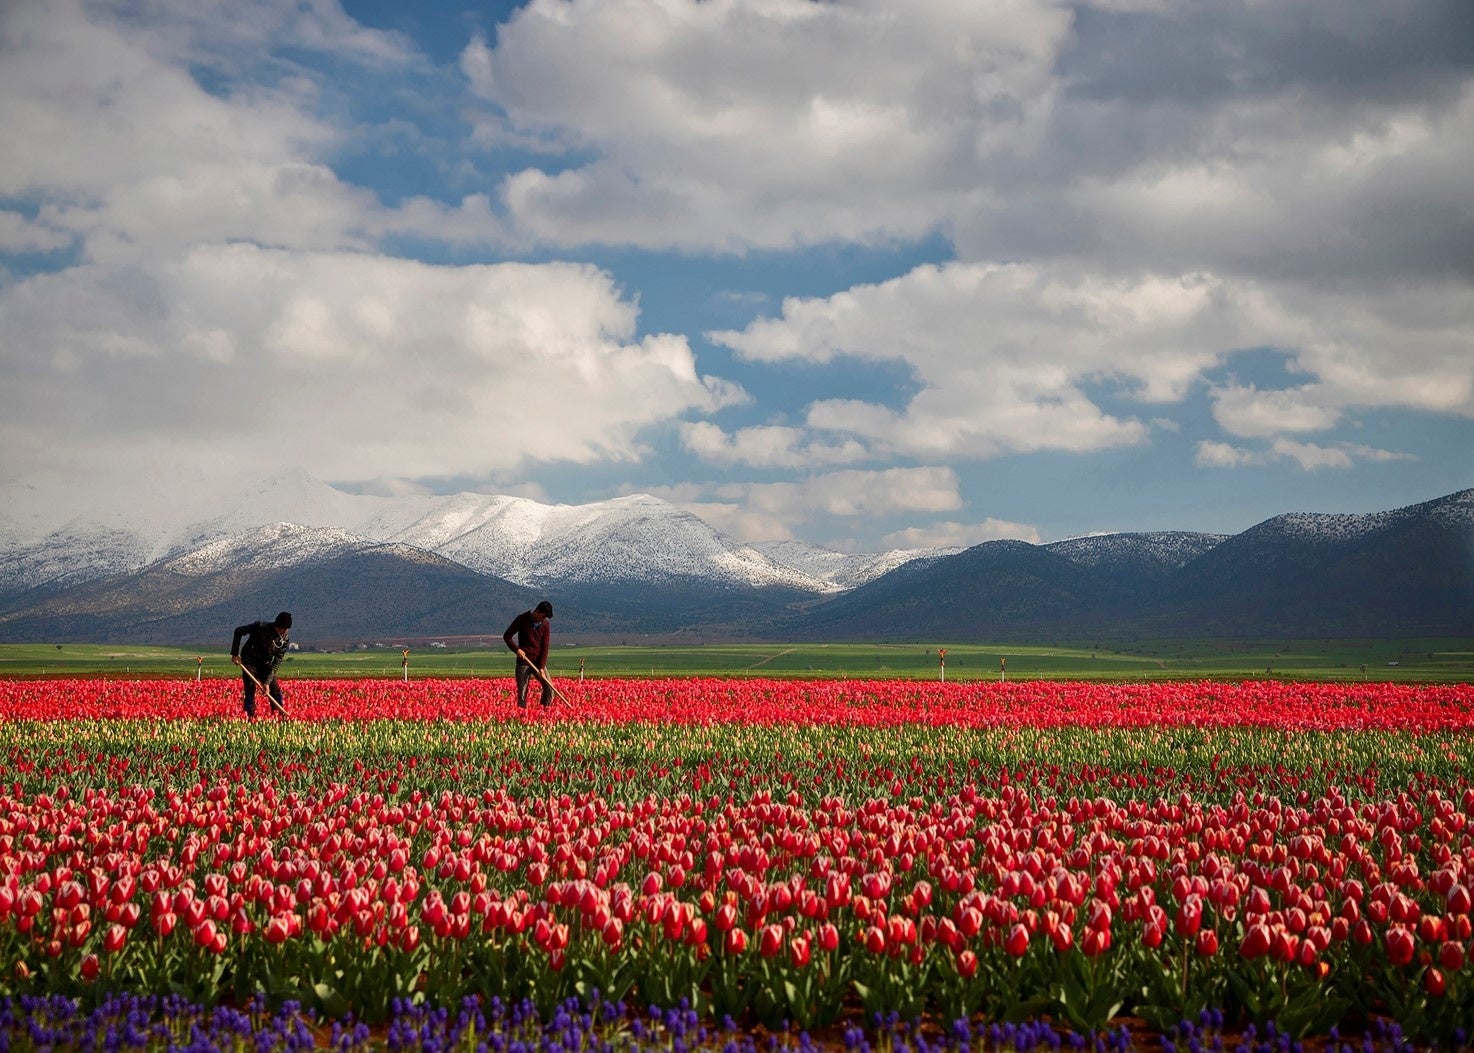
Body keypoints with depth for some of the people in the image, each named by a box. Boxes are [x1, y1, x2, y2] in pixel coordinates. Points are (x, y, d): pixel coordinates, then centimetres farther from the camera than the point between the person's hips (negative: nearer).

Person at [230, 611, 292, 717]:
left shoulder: (284, 638, -13)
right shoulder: (261, 627, -24)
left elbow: (277, 661, -13)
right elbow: (239, 631, -12)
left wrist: (267, 681, -20)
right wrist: (235, 654, -14)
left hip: (266, 665, 4)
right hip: (250, 663, -4)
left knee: (276, 691, -2)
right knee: (250, 691, -10)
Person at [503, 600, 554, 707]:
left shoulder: (545, 625, -1)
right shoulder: (522, 619, -7)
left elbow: (545, 647, -4)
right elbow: (507, 636, 0)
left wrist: (542, 667, -13)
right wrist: (517, 649, -16)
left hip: (539, 662, 2)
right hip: (524, 662, -2)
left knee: (549, 689, -6)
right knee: (522, 692, -3)